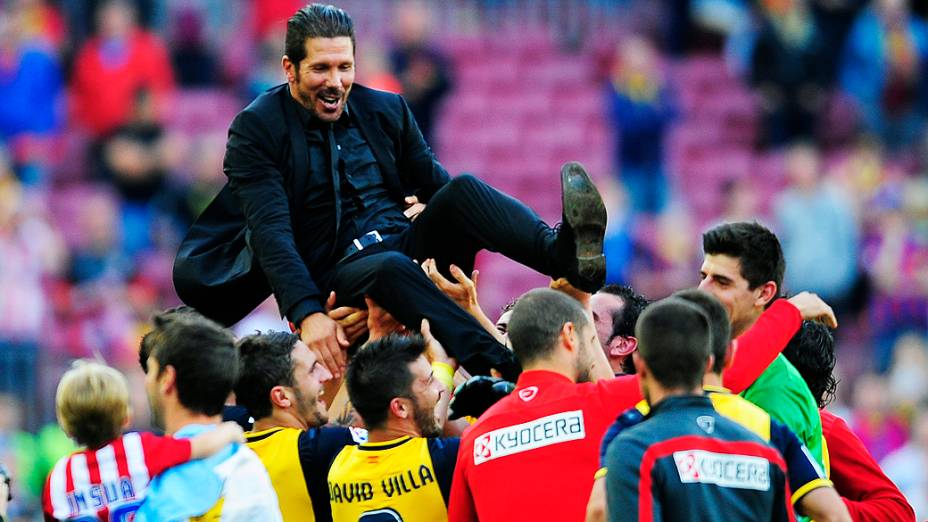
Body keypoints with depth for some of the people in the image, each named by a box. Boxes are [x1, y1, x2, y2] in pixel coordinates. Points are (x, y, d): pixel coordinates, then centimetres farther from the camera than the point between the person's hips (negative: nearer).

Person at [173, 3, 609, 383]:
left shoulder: (386, 110, 14)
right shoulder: (256, 129, -1)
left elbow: (435, 185, 23)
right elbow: (271, 232, -13)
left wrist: (428, 206, -3)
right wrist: (308, 314, -27)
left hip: (411, 245, 5)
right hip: (335, 274, -5)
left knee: (461, 191, -23)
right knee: (390, 268, -38)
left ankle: (566, 255, -49)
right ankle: (505, 369, -56)